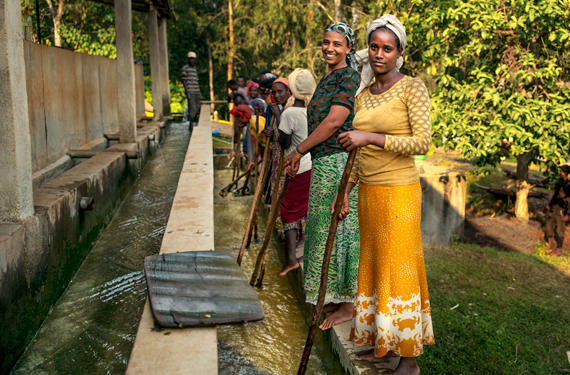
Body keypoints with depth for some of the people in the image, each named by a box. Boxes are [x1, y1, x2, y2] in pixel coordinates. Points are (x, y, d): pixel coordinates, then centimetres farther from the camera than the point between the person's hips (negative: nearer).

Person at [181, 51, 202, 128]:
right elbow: (183, 81, -7)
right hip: (190, 92, -7)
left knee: (197, 109, 6)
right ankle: (191, 126, -8)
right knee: (192, 108, -11)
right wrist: (187, 93, -15)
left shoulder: (194, 68, 20)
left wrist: (199, 93, 17)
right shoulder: (185, 68, -2)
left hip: (196, 92, 7)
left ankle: (194, 124, 12)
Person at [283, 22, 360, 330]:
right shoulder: (327, 77, 18)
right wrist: (301, 154, 18)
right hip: (323, 162, 10)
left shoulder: (349, 77, -11)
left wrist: (299, 151, -13)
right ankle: (335, 297, 27)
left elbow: (333, 122, -19)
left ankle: (348, 305, 9)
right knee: (327, 230, 14)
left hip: (340, 162, -10)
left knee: (339, 230, -3)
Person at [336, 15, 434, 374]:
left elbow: (422, 142, -16)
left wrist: (371, 137, -22)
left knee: (399, 269, 0)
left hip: (399, 192, -7)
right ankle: (380, 342, 28)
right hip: (368, 192, 7)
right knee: (373, 265, 13)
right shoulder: (363, 94, 12)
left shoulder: (412, 88, -7)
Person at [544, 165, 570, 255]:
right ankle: (550, 247, 27)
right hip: (553, 209, 8)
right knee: (549, 228, 13)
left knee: (559, 231, -1)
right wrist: (548, 206, 27)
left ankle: (559, 250, 10)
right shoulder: (559, 183, 10)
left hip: (561, 210, -8)